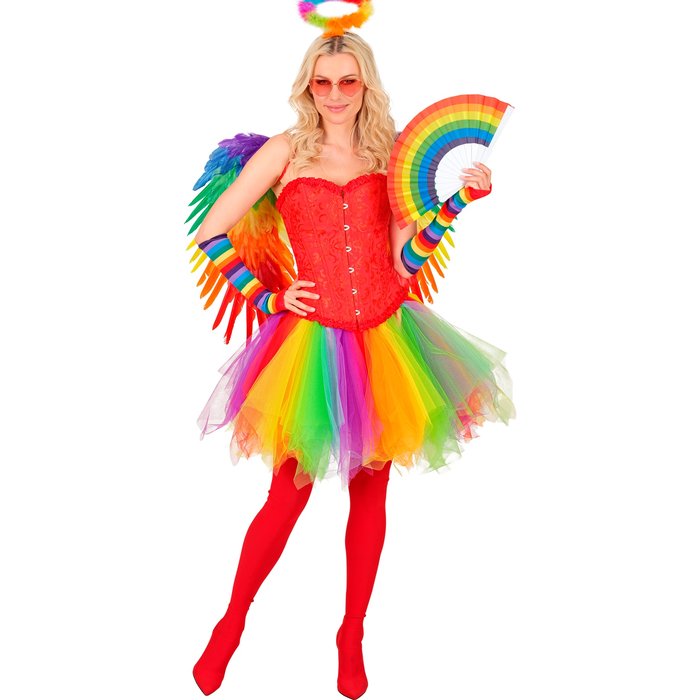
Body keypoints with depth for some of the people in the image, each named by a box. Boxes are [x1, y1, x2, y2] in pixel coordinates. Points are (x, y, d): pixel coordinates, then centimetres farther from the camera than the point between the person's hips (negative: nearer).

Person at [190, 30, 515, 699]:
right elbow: (211, 233, 0)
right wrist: (267, 299, -4)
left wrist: (458, 200, -7)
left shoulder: (387, 155, 9)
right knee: (290, 493, 2)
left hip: (385, 338, 3)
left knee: (371, 489, 10)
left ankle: (352, 635, 28)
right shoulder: (287, 150, 1)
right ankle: (231, 624, 25)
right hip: (312, 339, -3)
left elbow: (404, 259, 2)